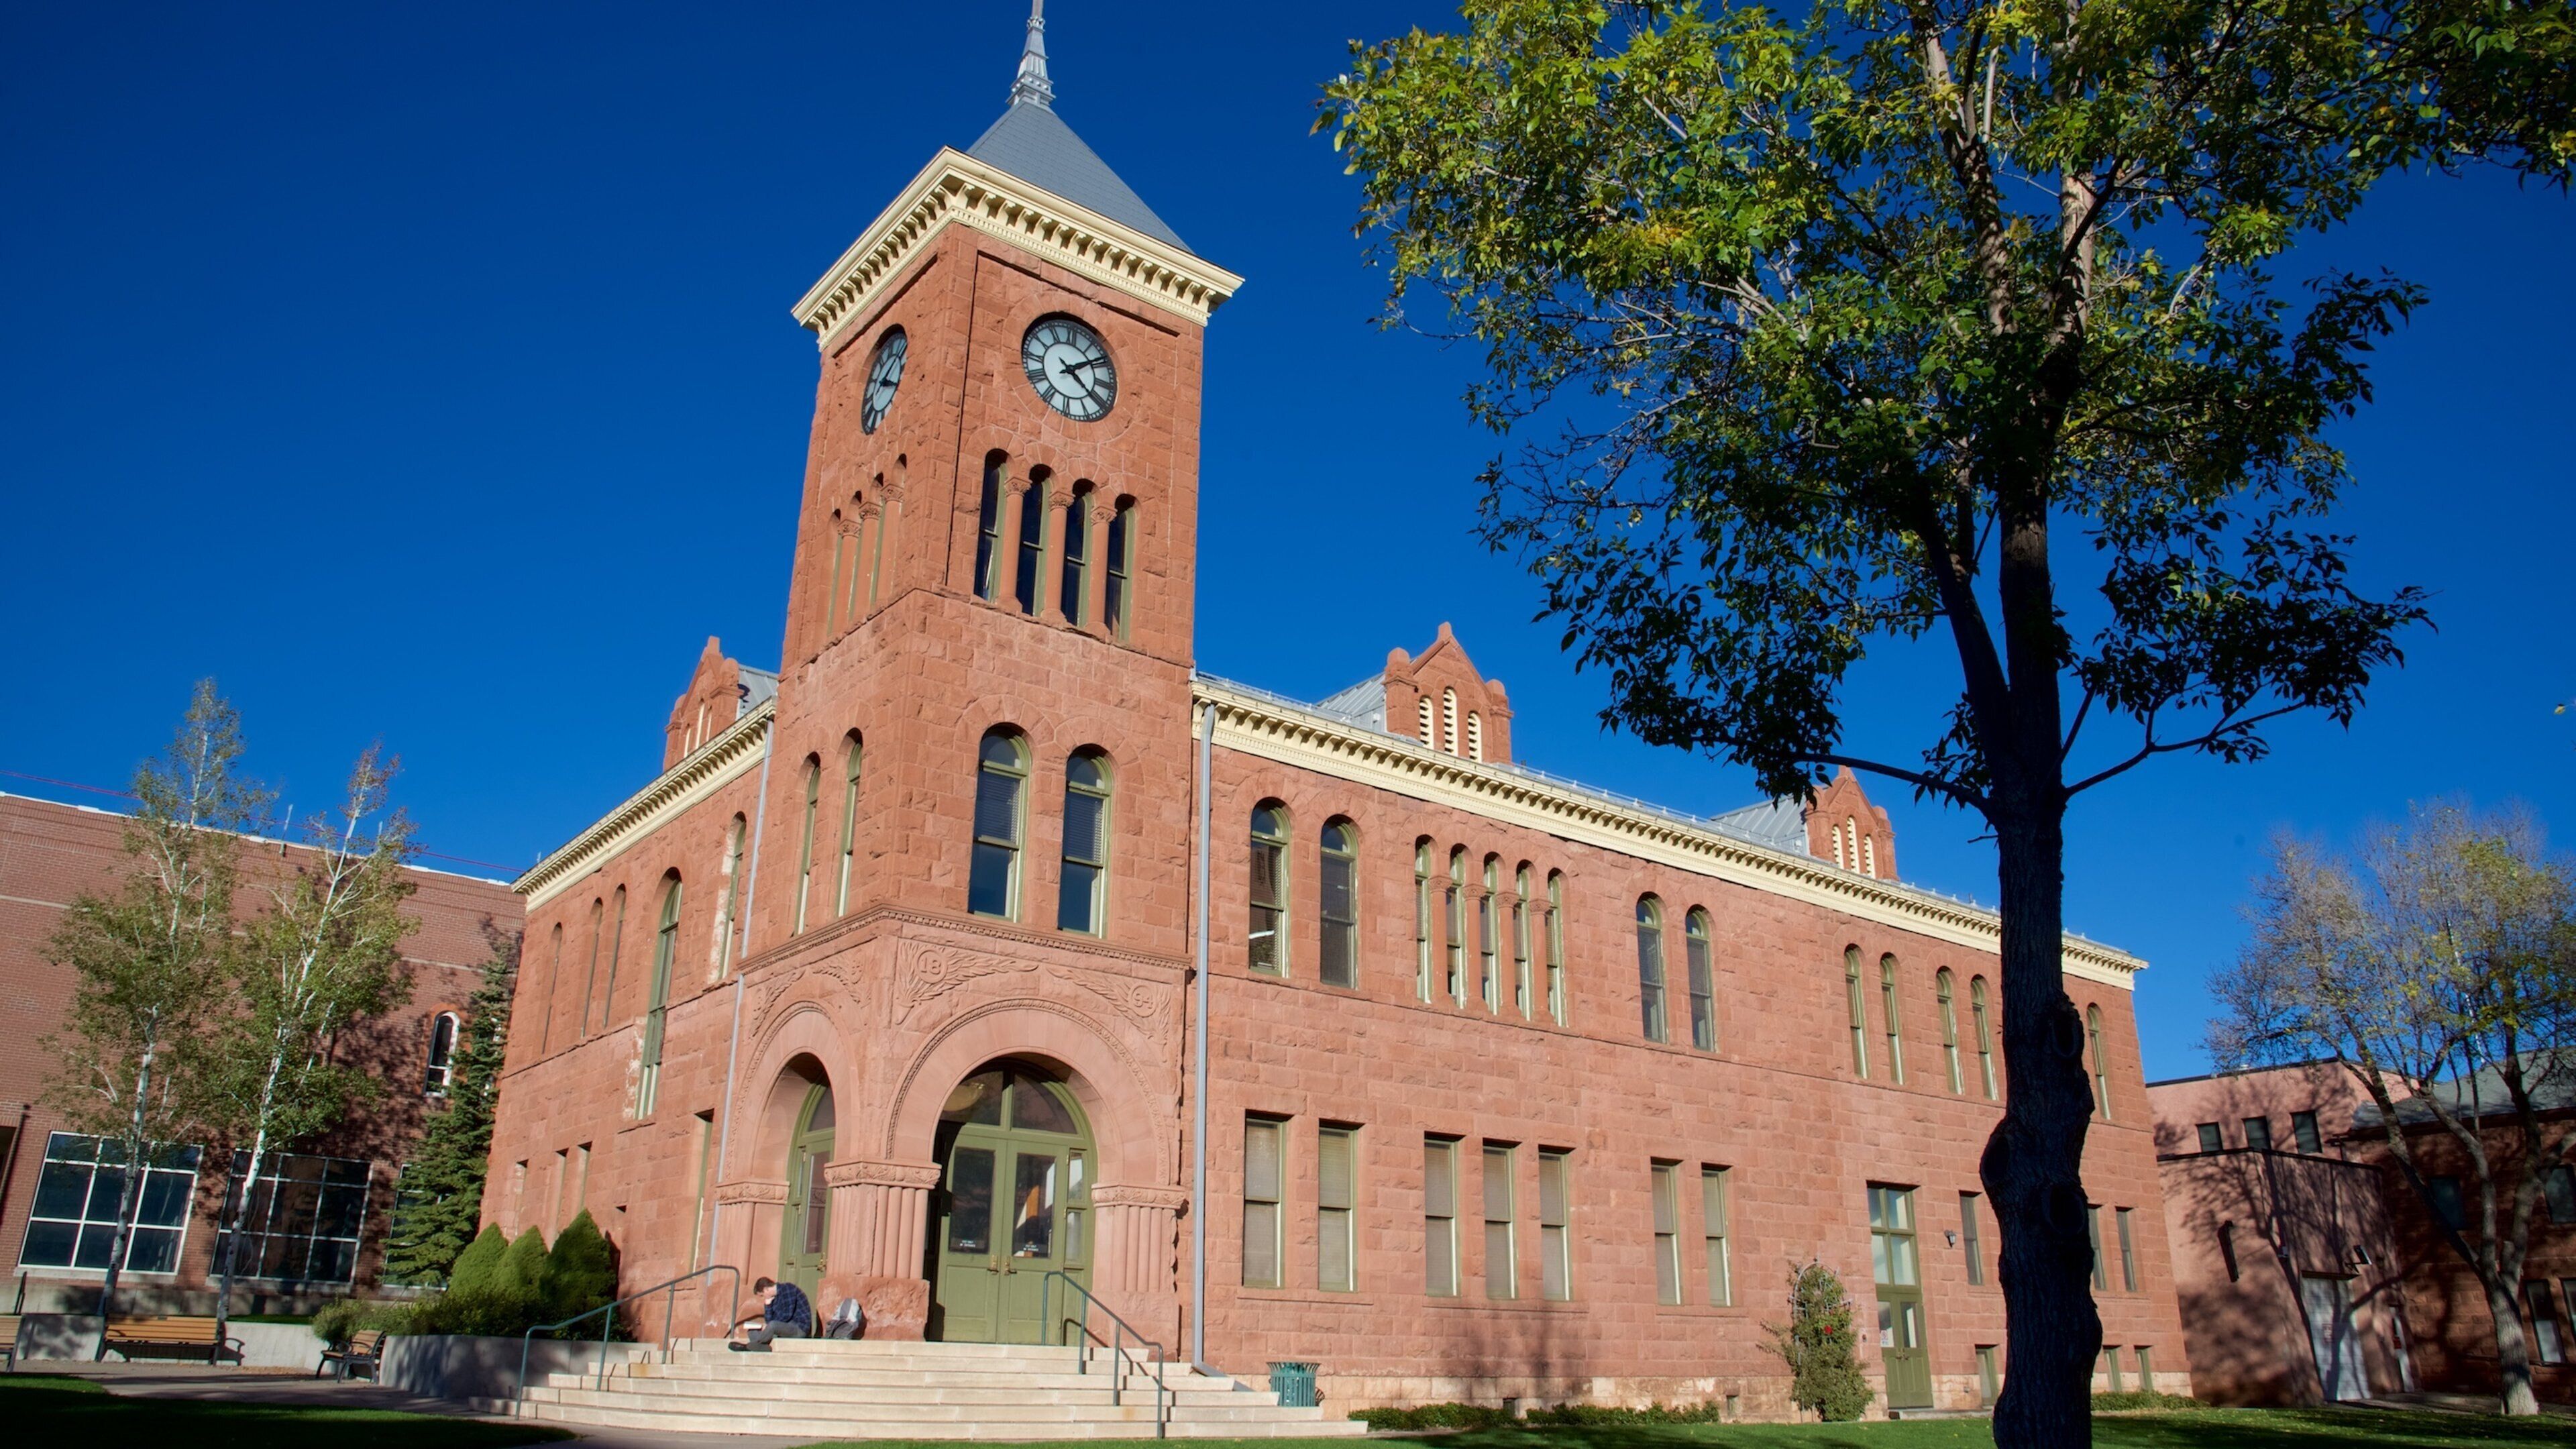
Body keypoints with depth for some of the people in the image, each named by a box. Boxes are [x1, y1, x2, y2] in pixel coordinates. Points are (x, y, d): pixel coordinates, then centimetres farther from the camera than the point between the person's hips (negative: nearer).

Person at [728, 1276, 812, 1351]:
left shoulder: (788, 1288, -11)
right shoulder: (775, 1298, 13)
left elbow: (788, 1314, -19)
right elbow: (769, 1321, 10)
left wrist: (768, 1326, -14)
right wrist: (767, 1304, 1)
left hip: (800, 1328, -10)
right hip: (787, 1328, 10)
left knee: (773, 1325, -35)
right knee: (752, 1333, 5)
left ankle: (747, 1347, -17)